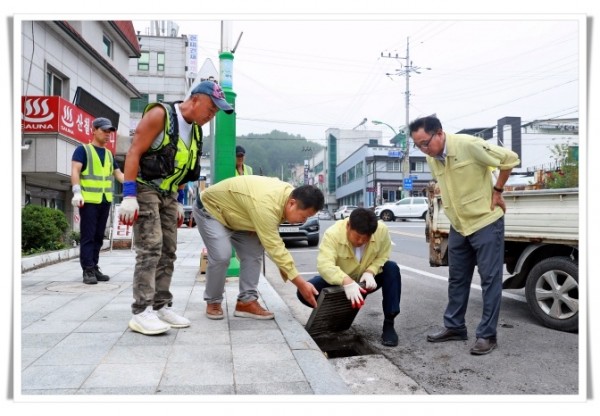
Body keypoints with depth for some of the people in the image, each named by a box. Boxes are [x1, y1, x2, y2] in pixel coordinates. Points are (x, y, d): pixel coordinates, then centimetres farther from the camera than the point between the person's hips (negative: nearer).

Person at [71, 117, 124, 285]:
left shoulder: (109, 154, 18)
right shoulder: (83, 149, 0)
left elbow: (118, 173, 22)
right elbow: (75, 171, -10)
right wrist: (77, 191, -23)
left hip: (105, 200, 6)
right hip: (89, 200, -6)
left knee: (99, 236, 10)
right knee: (88, 236, -5)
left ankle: (94, 268, 17)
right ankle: (88, 270, -2)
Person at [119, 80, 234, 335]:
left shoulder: (195, 130, 10)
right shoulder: (160, 114, -13)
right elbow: (134, 152, -18)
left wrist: (179, 201, 17)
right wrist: (129, 195, -24)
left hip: (168, 194, 8)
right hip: (144, 189, -8)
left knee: (168, 251, 6)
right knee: (150, 249, -14)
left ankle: (161, 307, 13)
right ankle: (142, 312, -10)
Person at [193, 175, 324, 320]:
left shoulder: (288, 193, -13)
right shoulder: (266, 205, -42)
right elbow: (274, 247, -39)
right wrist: (301, 284, -36)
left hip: (233, 213, 8)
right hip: (210, 208, -8)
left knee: (253, 253, -3)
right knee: (221, 256, -21)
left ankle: (246, 301, 1)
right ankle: (213, 302, 1)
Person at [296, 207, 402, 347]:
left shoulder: (382, 230, -23)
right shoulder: (332, 234, -31)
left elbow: (382, 256, -11)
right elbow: (324, 265, -42)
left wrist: (370, 272, -31)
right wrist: (347, 282, -57)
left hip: (365, 280, 2)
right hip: (340, 281, -2)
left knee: (392, 268, -26)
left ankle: (389, 324, -19)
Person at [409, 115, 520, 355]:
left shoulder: (468, 145, -20)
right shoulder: (432, 159, 1)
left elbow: (510, 159, -13)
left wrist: (497, 191, -8)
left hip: (485, 222, -7)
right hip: (458, 227, 7)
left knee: (490, 279, 1)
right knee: (457, 279, 13)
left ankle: (487, 335, 9)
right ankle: (454, 327, 26)